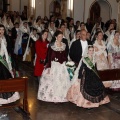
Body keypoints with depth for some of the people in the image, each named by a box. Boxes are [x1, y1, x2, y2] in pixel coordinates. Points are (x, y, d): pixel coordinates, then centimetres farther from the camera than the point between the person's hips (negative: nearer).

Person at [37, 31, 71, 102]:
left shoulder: (64, 45, 7)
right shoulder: (52, 46, -7)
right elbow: (49, 57, -9)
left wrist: (66, 62, 3)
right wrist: (49, 67, -13)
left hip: (62, 66, 4)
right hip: (54, 65, -4)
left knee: (63, 81, 5)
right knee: (53, 81, 0)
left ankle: (61, 97, 15)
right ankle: (53, 97, 10)